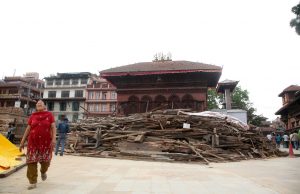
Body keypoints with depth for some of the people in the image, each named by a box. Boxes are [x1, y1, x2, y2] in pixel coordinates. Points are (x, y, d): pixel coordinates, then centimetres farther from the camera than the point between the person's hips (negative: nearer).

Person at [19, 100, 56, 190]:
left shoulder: (49, 115, 0)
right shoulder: (32, 116, 6)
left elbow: (53, 127, -5)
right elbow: (28, 129, 8)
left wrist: (54, 138, -16)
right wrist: (22, 141, 7)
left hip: (46, 141, -1)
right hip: (33, 141, 2)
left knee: (45, 160, 4)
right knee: (31, 161, -1)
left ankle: (43, 172, 39)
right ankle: (33, 182, 9)